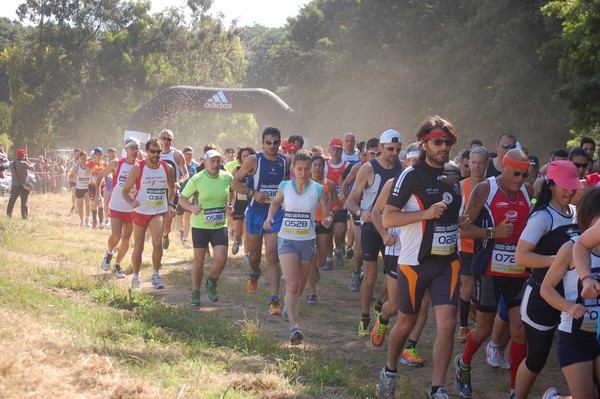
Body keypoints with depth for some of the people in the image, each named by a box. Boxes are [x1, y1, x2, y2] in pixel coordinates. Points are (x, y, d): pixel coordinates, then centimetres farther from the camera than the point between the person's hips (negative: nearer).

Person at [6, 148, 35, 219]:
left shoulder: (11, 164, 0)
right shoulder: (24, 163, -15)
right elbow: (33, 168, -5)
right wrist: (27, 160, 2)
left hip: (14, 185, 4)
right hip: (23, 185, -4)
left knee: (12, 201, 13)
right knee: (24, 202, 3)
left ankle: (9, 214, 15)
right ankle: (25, 216, 0)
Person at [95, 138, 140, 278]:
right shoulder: (116, 164, -6)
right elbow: (100, 176, 5)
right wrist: (97, 193, 0)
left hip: (132, 208, 2)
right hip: (116, 206, -2)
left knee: (126, 239, 7)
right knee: (116, 236, -14)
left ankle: (117, 266, 24)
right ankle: (109, 253, 18)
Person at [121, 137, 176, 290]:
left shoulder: (167, 168, -2)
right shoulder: (138, 168, -10)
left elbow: (172, 188, 15)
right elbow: (125, 190, -6)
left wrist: (171, 204, -1)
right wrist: (132, 202, -25)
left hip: (158, 211, 1)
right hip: (140, 211, 0)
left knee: (157, 243, -20)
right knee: (138, 247, 9)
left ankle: (155, 274, -4)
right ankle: (136, 276, 28)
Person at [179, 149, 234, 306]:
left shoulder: (227, 177, -3)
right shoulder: (196, 180, -11)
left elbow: (232, 191, 18)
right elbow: (182, 198, -4)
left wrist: (230, 205, 1)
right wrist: (191, 208, -24)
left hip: (219, 225, 2)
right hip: (200, 225, -2)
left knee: (221, 259, -9)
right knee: (199, 261, 6)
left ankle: (211, 284, 21)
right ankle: (195, 293, 25)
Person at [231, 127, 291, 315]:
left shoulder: (286, 162, 3)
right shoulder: (253, 160, -5)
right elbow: (235, 182, -3)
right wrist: (254, 193, -17)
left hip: (276, 214, 0)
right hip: (255, 213, 0)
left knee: (272, 257, -10)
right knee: (254, 254, 15)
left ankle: (274, 300, -12)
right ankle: (254, 275, 51)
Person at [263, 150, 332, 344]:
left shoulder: (318, 189, -4)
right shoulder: (284, 186, -2)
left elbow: (326, 214, 2)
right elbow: (276, 202, 19)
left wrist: (328, 220, -21)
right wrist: (270, 217, 2)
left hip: (307, 241, 1)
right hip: (287, 239, -1)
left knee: (299, 288, 13)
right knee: (292, 285, -17)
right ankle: (294, 327, -24)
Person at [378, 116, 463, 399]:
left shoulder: (454, 175, 9)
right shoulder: (411, 175, -10)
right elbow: (388, 218, -16)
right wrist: (426, 213, -25)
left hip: (447, 261, 4)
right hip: (415, 262, -4)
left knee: (447, 323, -9)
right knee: (406, 323, 10)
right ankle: (389, 371, 36)